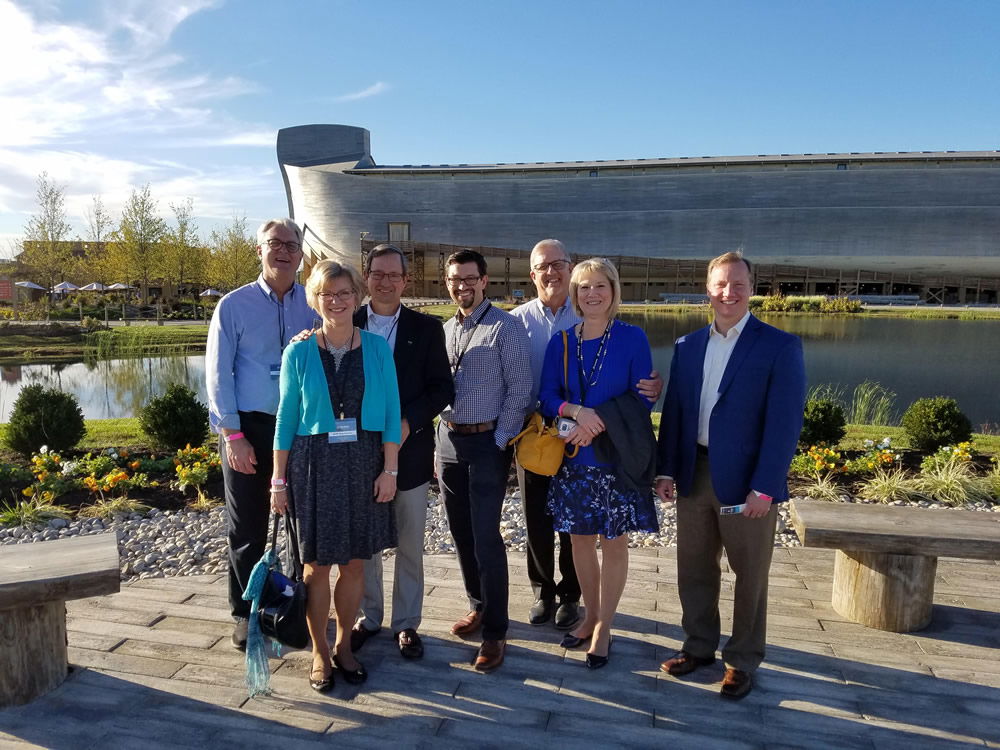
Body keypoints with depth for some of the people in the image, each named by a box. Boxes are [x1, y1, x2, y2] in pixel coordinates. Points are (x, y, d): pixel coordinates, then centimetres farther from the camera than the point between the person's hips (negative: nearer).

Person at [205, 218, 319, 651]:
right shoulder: (234, 306, -3)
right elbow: (218, 374, -4)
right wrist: (233, 436, -9)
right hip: (249, 427, -2)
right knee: (247, 528, 10)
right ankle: (245, 613, 27)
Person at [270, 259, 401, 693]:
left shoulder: (377, 349, 1)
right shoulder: (299, 353, -1)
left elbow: (391, 412, 1)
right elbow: (286, 418, 2)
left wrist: (389, 470, -4)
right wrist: (279, 480, 1)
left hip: (363, 463, 1)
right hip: (314, 464, -1)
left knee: (354, 562, 10)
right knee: (317, 564, 6)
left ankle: (343, 645, 30)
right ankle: (320, 652, 25)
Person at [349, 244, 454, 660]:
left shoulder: (427, 328, 0)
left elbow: (442, 387, -3)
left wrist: (408, 422, -16)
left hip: (410, 450, 0)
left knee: (410, 545, 10)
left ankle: (406, 623, 26)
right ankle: (368, 617, 31)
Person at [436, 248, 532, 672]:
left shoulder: (505, 327, -8)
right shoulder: (446, 330, 11)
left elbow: (519, 389, -10)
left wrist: (499, 442, -12)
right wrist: (440, 443, 10)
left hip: (487, 442, -6)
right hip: (448, 439, 6)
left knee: (485, 537, -5)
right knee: (461, 533, 13)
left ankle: (495, 631, 7)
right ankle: (478, 605, 32)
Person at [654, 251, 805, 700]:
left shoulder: (779, 346, -7)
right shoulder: (687, 346, 8)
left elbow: (784, 423, -12)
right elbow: (673, 412, 9)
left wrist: (764, 488, -17)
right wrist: (666, 470, 4)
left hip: (746, 481, -4)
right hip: (694, 474, 5)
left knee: (750, 575, 11)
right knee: (693, 569, 16)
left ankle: (743, 661, 29)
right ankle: (699, 646, 35)